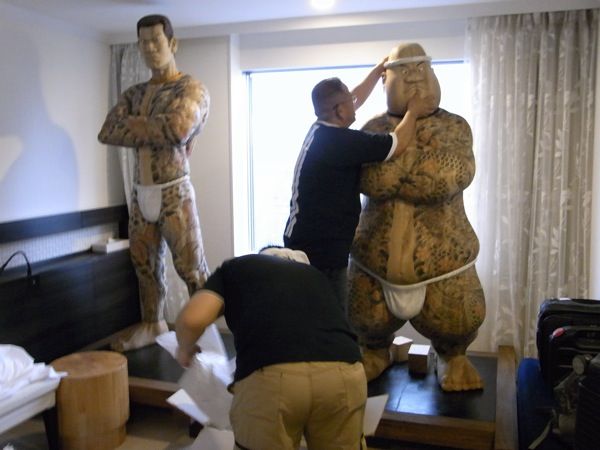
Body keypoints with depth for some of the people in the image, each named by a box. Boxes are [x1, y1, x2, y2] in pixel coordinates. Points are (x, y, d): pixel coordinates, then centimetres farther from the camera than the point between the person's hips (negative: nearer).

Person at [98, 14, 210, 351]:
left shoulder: (191, 88, -4)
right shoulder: (134, 94, 14)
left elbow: (178, 130, -24)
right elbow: (107, 132, -1)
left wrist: (136, 125, -8)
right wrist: (155, 130, -12)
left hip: (174, 193, -6)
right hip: (140, 193, 6)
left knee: (192, 268, -3)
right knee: (145, 264, 16)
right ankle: (153, 324, 32)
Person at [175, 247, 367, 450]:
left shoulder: (232, 268, 25)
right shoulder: (315, 275, 35)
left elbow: (192, 318, 10)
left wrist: (185, 349, 30)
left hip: (270, 377, -3)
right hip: (343, 373, 3)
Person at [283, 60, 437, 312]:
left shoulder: (321, 128, 7)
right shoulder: (338, 141, -21)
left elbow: (357, 98, 24)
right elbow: (397, 145, -17)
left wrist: (380, 69, 29)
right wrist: (413, 112, 0)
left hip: (308, 245, 10)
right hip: (319, 253, -10)